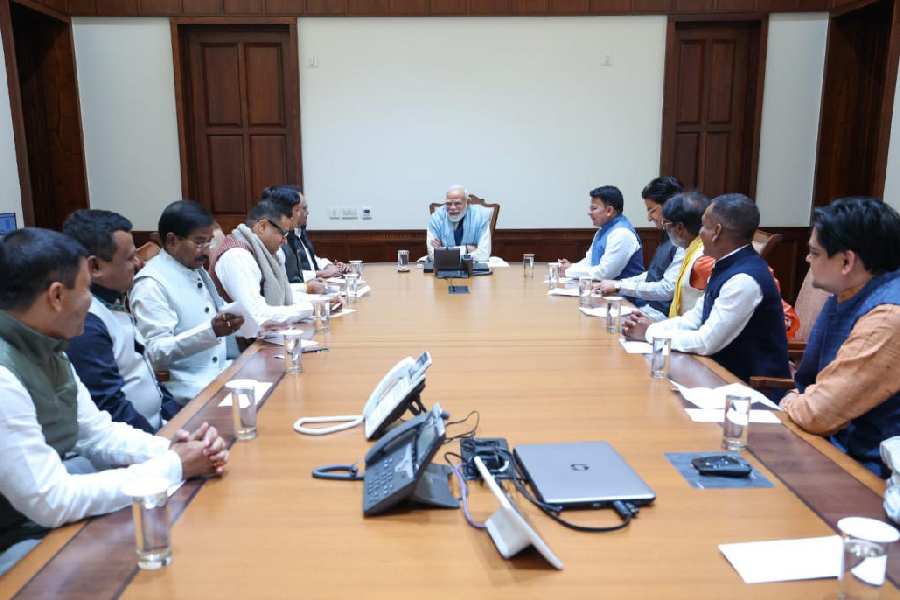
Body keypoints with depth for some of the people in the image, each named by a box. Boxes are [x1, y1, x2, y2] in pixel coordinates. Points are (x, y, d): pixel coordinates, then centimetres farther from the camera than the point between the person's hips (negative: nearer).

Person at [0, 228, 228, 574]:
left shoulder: (44, 350, 0)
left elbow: (98, 433, 7)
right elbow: (51, 502, -27)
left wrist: (170, 449, -11)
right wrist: (173, 467, -20)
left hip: (58, 519, 8)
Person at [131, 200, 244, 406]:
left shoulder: (197, 270, 15)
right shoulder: (151, 283, -10)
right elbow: (154, 354, -17)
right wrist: (210, 331, -29)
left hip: (221, 373, 8)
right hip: (192, 391, -8)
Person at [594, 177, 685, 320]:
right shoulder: (670, 237, 11)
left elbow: (667, 289, -21)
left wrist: (619, 286, -16)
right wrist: (616, 285, 6)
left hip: (661, 314, -8)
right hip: (646, 305, 8)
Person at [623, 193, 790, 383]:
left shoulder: (745, 279, -23)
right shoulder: (726, 267, 4)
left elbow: (706, 342, -21)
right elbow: (695, 318, 11)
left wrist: (650, 333, -11)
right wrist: (649, 327, -3)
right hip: (726, 371, 7)